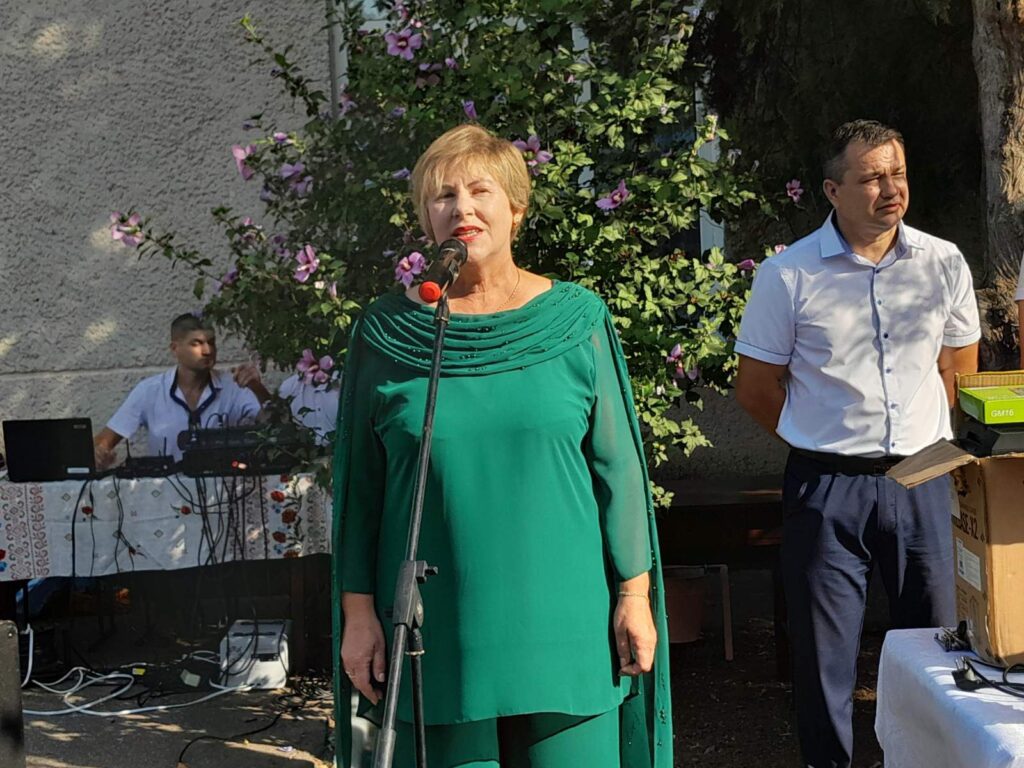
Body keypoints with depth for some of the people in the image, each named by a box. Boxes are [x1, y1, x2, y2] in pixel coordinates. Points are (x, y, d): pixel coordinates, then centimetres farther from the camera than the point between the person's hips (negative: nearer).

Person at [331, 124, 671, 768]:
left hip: (563, 623, 0)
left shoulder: (576, 321, 1)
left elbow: (619, 467, 3)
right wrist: (358, 611, 2)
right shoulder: (389, 331, 1)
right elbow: (359, 484, 5)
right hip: (437, 629, 0)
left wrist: (635, 594, 0)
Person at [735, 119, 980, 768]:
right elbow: (756, 388, 2)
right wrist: (830, 441, 6)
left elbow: (961, 370, 14)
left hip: (921, 479, 2)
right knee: (825, 653, 6)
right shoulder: (788, 275, -6)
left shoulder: (944, 263, 2)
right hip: (829, 487, -2)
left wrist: (924, 443, 10)